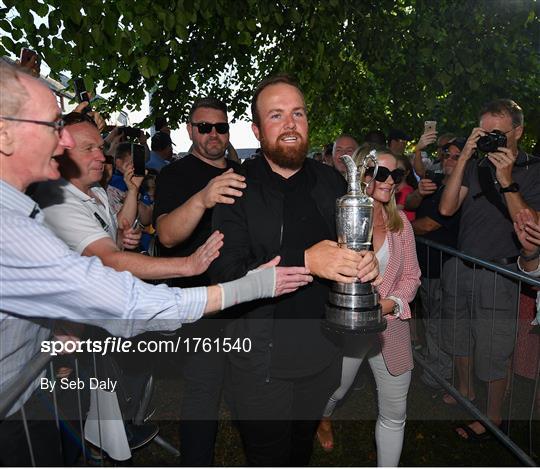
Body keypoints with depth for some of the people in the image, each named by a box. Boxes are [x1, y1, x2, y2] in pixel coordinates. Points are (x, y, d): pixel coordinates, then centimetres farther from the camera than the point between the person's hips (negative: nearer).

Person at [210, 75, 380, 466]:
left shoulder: (331, 182, 2)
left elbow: (354, 246, 12)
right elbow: (227, 274, -21)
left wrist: (366, 263, -11)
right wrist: (304, 262, -32)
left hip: (323, 356, 5)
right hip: (262, 361, -4)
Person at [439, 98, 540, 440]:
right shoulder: (476, 165, 3)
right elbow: (447, 208, -9)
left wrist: (507, 182, -28)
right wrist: (463, 158, -14)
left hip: (499, 274, -4)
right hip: (462, 267, 5)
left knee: (493, 350, 6)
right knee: (460, 336, 20)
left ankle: (494, 416, 29)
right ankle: (464, 391, 44)